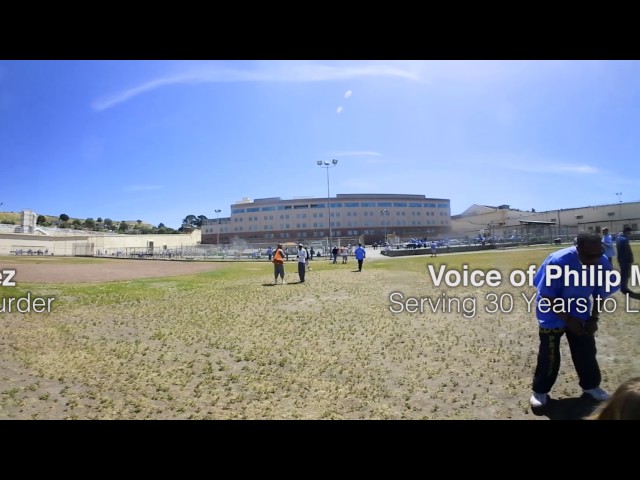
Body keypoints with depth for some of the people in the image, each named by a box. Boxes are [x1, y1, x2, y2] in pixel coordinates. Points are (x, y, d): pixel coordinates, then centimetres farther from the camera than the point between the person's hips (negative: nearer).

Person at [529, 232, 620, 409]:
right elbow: (547, 296, -23)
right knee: (549, 354, -1)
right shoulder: (558, 261, -31)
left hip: (580, 312, 5)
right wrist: (567, 319, -21)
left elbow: (600, 292, 1)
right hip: (553, 313, -4)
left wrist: (594, 318, -4)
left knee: (587, 350, 12)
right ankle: (540, 391, 17)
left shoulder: (602, 262, -16)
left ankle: (590, 385, 37)